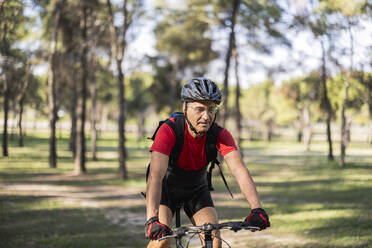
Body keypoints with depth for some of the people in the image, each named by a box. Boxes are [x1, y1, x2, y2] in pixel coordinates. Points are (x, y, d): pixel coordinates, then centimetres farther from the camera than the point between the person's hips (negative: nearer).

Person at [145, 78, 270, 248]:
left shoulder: (220, 135, -23)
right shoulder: (169, 130, -32)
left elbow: (239, 170, -32)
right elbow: (155, 175, -42)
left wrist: (256, 209, -48)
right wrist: (152, 219, -55)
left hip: (197, 191, 3)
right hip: (167, 188, -3)